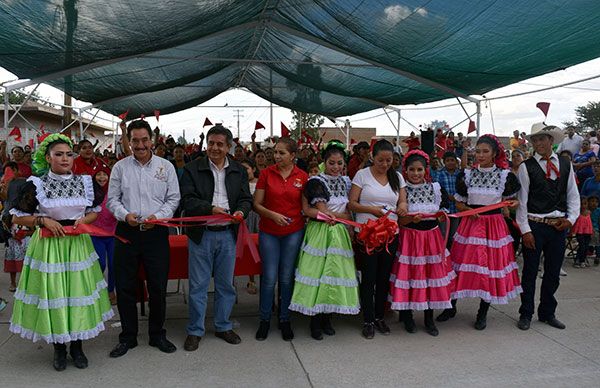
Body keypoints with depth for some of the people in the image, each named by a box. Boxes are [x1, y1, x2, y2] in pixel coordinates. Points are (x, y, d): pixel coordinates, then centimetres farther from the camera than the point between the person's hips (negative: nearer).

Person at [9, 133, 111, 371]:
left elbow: (95, 211, 14)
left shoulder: (85, 182, 3)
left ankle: (77, 345, 24)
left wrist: (84, 220, -6)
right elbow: (17, 217, 1)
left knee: (78, 292, 6)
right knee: (52, 294, 3)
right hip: (48, 245, -2)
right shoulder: (36, 184, -4)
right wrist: (43, 221, -13)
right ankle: (59, 347, 23)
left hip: (78, 244, 2)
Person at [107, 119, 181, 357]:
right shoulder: (120, 167, 7)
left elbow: (173, 199, 3)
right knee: (125, 286, 6)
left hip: (156, 232, -1)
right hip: (127, 232, 1)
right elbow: (112, 199, 7)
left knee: (158, 286, 5)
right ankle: (128, 337, 22)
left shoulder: (166, 166, 4)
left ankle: (157, 335, 23)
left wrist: (157, 217, -13)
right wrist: (125, 215, -12)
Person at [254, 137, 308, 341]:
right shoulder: (266, 173, -3)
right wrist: (272, 215, -17)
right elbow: (256, 204, -2)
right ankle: (265, 320, 20)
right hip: (269, 232, 0)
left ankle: (284, 319, 24)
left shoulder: (302, 176, -1)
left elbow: (305, 206, 7)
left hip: (294, 232, 1)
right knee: (269, 277, 1)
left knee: (287, 277, 8)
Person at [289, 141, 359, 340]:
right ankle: (315, 321, 8)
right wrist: (342, 215, -4)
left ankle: (326, 318, 19)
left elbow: (349, 212, 14)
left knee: (336, 272, 6)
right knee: (317, 271, -4)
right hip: (319, 233, -5)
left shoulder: (346, 181, 11)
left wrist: (333, 215, -4)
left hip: (340, 234, 5)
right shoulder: (316, 182, -7)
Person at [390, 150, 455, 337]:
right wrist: (412, 218, -25)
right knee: (409, 274, 1)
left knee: (432, 274, 6)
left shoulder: (436, 188, 3)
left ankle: (429, 319, 22)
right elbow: (396, 220, -9)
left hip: (432, 237, 3)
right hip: (409, 238, -3)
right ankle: (407, 316, 21)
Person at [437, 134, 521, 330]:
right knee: (462, 263, 3)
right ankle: (451, 306, 21)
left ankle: (483, 313, 20)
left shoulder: (505, 176, -2)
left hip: (494, 225, -1)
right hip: (470, 224, 1)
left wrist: (513, 204, -11)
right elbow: (459, 203, 9)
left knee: (491, 264, 3)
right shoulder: (467, 175, 2)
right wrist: (469, 210, -9)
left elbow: (510, 201, 11)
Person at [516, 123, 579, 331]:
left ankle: (547, 313, 28)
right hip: (534, 225, -3)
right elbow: (521, 200, -5)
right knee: (530, 272, 4)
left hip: (559, 226, 4)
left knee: (553, 273, 13)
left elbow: (573, 195, 12)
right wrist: (525, 230, -9)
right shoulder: (526, 167, -4)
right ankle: (526, 314, 17)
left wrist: (571, 218, -2)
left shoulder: (565, 164, 8)